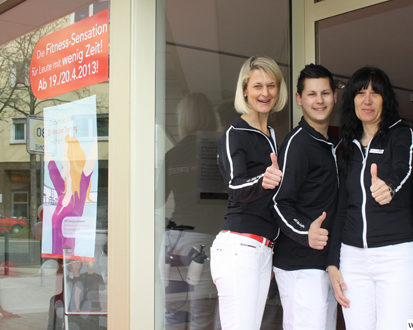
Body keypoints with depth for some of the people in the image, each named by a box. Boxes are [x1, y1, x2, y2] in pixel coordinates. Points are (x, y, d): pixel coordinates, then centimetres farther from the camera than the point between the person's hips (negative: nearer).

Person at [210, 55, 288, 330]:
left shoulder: (272, 135, 18)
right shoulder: (234, 135, -5)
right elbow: (236, 187, -21)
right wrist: (263, 181, -40)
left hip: (264, 250, 7)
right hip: (239, 247, -7)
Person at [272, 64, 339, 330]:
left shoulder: (332, 143, 17)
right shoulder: (297, 142, -11)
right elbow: (281, 202, -18)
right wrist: (305, 233, -35)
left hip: (326, 261, 9)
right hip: (300, 264, -9)